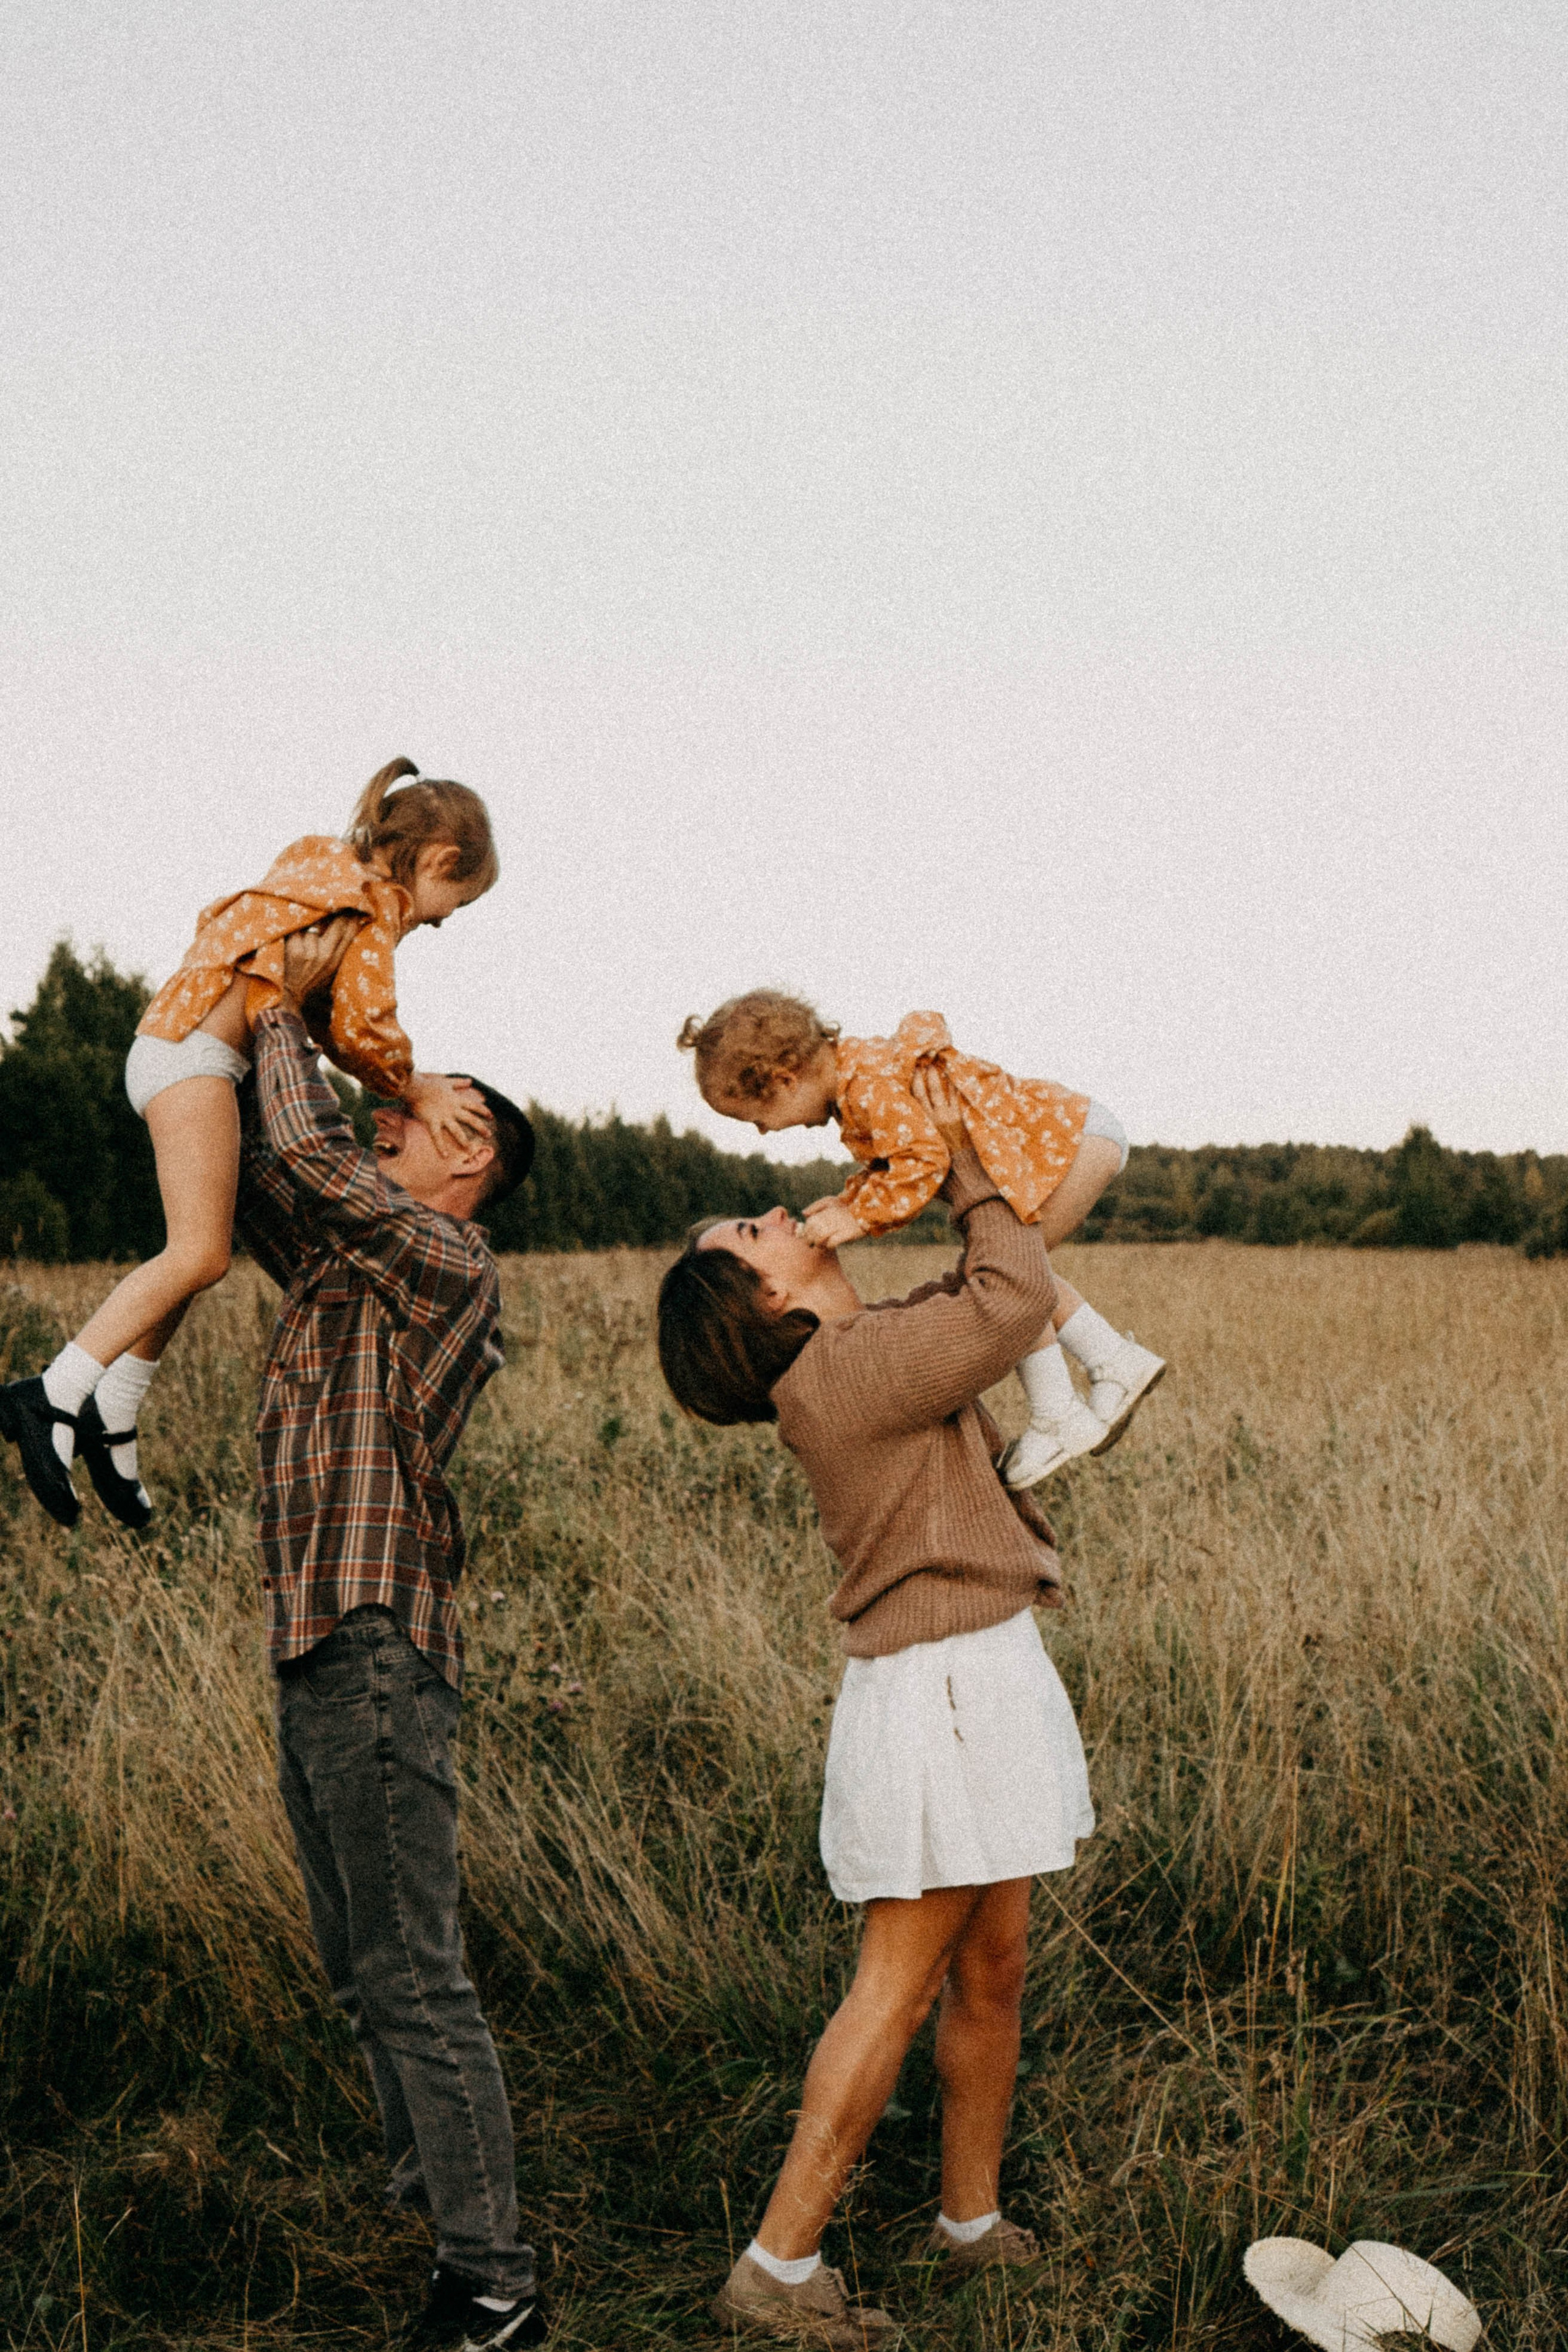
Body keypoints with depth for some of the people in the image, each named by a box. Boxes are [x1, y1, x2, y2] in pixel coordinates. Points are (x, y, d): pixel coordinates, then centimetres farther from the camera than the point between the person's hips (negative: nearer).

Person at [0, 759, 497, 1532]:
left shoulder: (331, 877, 23)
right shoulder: (378, 901, -6)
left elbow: (331, 1018, 19)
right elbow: (363, 1024, -14)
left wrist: (411, 1087, 9)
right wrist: (412, 1090, 3)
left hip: (179, 1055, 10)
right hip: (191, 1053, -10)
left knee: (195, 1254, 12)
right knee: (200, 1253, -16)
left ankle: (111, 1418, 15)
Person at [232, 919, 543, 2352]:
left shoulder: (447, 1264, -10)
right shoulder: (346, 1267, 16)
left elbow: (310, 1150, -19)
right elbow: (265, 1176, 23)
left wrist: (287, 1009, -4)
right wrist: (273, 1023, 14)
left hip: (379, 1653, -10)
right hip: (318, 1652, 10)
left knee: (414, 1973, -7)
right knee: (359, 1964, 19)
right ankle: (428, 2184, 33)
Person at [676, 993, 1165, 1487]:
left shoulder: (868, 1086, -26)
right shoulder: (854, 1067, 7)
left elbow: (925, 1161, -32)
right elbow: (894, 1167, 10)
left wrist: (860, 1217, -24)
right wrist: (848, 1203, -6)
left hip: (1077, 1135, -11)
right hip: (1064, 1135, 11)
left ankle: (1060, 1418, -1)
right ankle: (1119, 1363, 29)